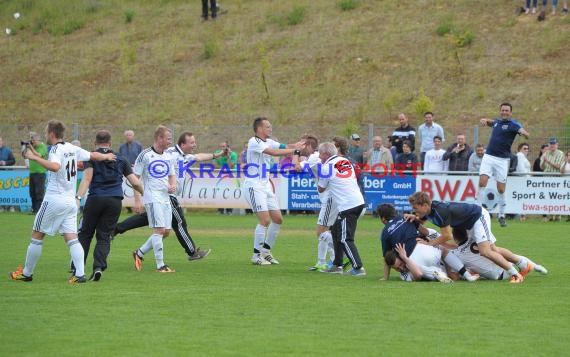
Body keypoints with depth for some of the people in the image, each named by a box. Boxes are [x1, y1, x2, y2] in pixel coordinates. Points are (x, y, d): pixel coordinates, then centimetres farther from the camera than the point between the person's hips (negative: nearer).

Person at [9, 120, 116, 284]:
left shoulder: (56, 149, -13)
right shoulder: (72, 149, 9)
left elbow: (55, 166, -33)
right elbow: (92, 155, 22)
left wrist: (35, 158, -31)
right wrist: (106, 156, 41)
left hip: (54, 200, -7)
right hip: (71, 201, 7)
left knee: (37, 236, 5)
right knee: (72, 238, 1)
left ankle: (26, 273, 12)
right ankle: (80, 274, -12)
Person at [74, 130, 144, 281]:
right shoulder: (121, 160, 14)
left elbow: (87, 179, -11)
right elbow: (135, 183, 12)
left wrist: (78, 197, -20)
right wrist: (145, 194, 31)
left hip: (95, 199, -2)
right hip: (116, 201, 2)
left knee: (85, 234, 9)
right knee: (104, 237, 6)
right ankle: (99, 267, -14)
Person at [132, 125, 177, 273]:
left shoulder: (169, 157, 14)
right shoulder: (145, 155, -7)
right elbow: (135, 178, -6)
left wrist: (173, 185, -1)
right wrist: (137, 201, -11)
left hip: (165, 198, 8)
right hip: (152, 198, -8)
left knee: (166, 232, 7)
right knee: (159, 230, -14)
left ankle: (139, 253, 22)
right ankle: (160, 265, -10)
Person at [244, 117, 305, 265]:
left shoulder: (268, 142, 12)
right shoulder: (254, 142, -15)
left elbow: (284, 147, 1)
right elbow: (274, 152, -26)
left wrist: (295, 146, -19)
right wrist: (294, 150, -24)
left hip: (266, 186, 9)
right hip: (253, 185, -9)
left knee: (278, 219, 8)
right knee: (265, 220, -15)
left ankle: (266, 251, 20)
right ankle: (256, 256, -6)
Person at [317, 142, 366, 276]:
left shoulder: (326, 168, -5)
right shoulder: (346, 161, 15)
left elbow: (321, 189, 9)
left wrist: (319, 181, 30)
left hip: (347, 207, -8)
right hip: (359, 202, 8)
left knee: (345, 239, -4)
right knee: (336, 231, 20)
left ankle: (358, 267, -10)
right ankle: (337, 265, 23)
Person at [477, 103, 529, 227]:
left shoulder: (513, 124, -5)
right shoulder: (497, 121, 12)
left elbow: (526, 134, -23)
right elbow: (490, 122, 36)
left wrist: (524, 133, -47)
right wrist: (485, 120, 12)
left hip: (502, 160, -4)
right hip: (489, 156, 4)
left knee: (501, 189, -1)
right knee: (482, 183, -12)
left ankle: (501, 216, 12)